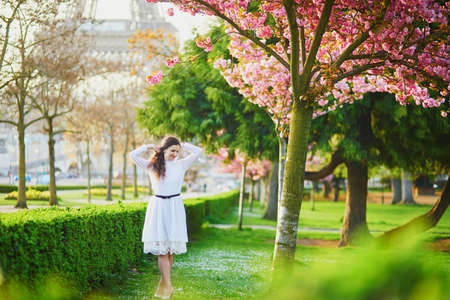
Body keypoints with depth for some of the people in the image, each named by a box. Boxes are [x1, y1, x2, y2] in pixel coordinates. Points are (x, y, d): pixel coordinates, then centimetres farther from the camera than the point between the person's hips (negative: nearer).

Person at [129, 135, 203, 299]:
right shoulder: (152, 165, 5)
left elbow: (198, 151, 3)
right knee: (161, 248, -5)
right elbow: (133, 155, 1)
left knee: (170, 248, 3)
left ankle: (164, 283, 14)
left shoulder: (181, 165, 6)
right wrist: (148, 147, 3)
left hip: (175, 208, 1)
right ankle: (168, 287, -4)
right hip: (158, 207, -1)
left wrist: (182, 145, 6)